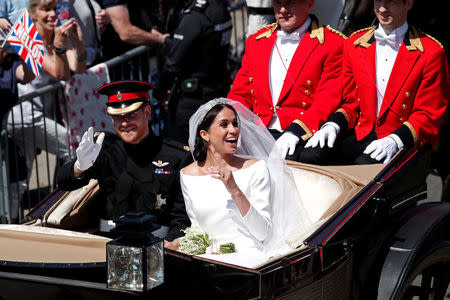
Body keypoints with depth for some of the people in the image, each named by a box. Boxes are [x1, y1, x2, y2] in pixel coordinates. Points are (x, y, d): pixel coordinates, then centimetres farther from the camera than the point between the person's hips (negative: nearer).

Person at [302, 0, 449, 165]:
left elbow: (429, 114, -3)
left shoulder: (432, 52, -2)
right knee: (311, 155, -23)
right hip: (360, 136, 4)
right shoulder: (354, 43, 12)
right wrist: (333, 126, -5)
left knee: (364, 164, -36)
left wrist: (395, 140, -19)